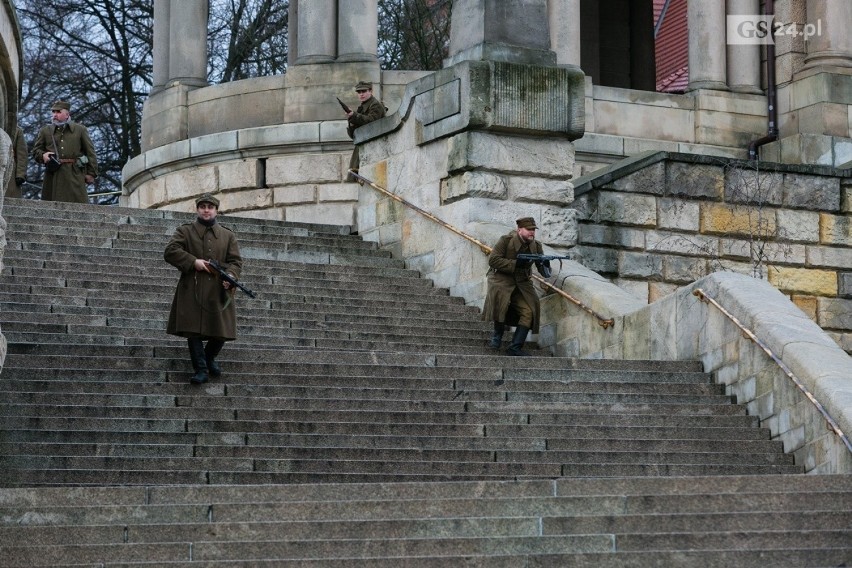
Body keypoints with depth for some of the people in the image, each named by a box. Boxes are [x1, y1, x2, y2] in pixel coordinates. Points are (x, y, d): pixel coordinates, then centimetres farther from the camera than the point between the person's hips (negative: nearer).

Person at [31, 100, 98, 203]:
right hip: (53, 177, 1)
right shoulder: (45, 131, 16)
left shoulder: (80, 130, 12)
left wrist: (91, 173, 1)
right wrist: (42, 155, -7)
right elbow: (36, 151, 18)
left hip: (74, 176, -1)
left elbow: (90, 153, 9)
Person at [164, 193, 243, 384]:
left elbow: (236, 261, 7)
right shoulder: (185, 231, 8)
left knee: (221, 332, 1)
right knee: (193, 331, -7)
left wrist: (230, 276, -15)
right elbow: (170, 252, -4)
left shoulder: (228, 236, 14)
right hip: (192, 292, -2)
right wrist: (193, 262, -14)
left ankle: (210, 358, 30)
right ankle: (201, 370, 1)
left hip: (218, 292, 2)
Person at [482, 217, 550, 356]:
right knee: (501, 299, -34)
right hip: (501, 278, -5)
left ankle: (515, 347, -9)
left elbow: (545, 272, 3)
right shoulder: (506, 240, -11)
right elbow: (492, 260, -20)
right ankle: (497, 334, -11)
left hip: (522, 282, 5)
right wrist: (515, 264, -25)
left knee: (529, 311, -14)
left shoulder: (536, 246, 3)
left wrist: (545, 265, -23)